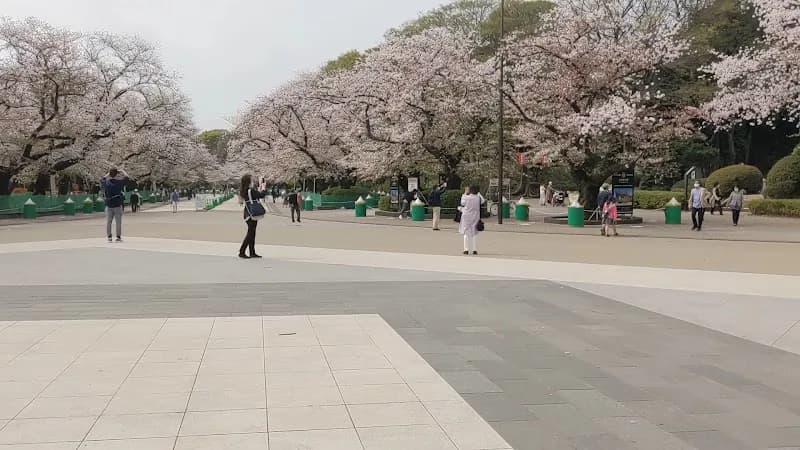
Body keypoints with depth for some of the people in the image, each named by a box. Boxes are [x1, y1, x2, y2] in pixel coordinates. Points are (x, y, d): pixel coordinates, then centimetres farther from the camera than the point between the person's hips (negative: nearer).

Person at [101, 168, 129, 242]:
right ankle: (118, 237, 3)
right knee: (118, 222, 3)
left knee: (108, 222, 10)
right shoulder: (119, 182, -11)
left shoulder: (106, 183, -2)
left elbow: (102, 179, 22)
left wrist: (108, 174, 27)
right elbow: (126, 177, 6)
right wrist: (122, 171, 19)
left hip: (108, 205, 3)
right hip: (117, 205, -3)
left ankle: (109, 236, 9)